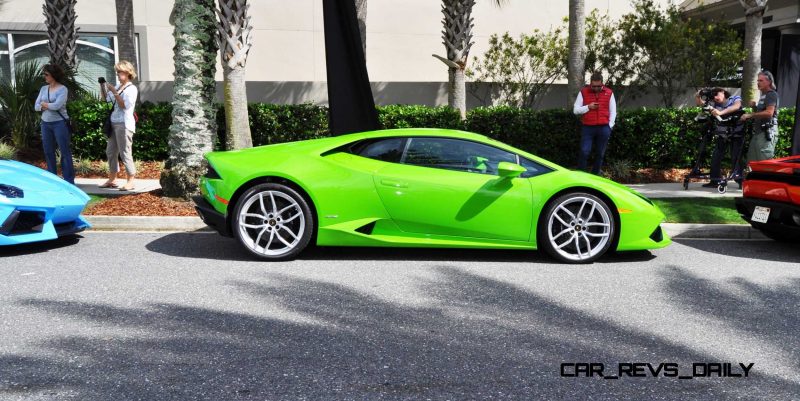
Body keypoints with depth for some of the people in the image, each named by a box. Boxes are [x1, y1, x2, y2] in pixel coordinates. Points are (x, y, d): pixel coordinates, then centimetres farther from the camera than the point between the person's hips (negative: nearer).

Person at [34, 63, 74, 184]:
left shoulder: (62, 89, -7)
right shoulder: (43, 89, 12)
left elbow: (57, 105, -19)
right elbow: (36, 106, 7)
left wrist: (44, 104, -2)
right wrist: (49, 106, -9)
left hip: (59, 123, -6)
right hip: (45, 123, 6)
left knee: (65, 151, -4)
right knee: (48, 152, 9)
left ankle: (69, 181, -2)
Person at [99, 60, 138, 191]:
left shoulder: (131, 88, -7)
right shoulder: (117, 87, 15)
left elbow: (124, 105, -18)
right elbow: (105, 99, 20)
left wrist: (114, 92, -18)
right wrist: (102, 87, 8)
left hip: (124, 124, -9)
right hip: (114, 123, 9)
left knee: (125, 153, -7)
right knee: (110, 152, 11)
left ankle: (131, 180, -2)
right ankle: (112, 179, 19)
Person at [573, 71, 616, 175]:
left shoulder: (609, 93, 5)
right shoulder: (583, 92, 1)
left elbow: (613, 112, 9)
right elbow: (575, 110, 2)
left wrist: (609, 126, 1)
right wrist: (588, 107, -13)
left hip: (603, 128, 2)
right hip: (587, 128, -1)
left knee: (600, 154, 7)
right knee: (584, 152, -10)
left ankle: (595, 175, 17)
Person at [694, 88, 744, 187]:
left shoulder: (735, 99, -8)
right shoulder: (715, 104, 1)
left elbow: (736, 106, -31)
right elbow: (700, 103, -2)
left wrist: (720, 112, -46)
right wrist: (697, 96, -25)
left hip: (737, 134, -4)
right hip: (722, 134, 4)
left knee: (736, 157, -10)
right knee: (716, 157, -1)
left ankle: (739, 179, -2)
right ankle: (715, 180, 6)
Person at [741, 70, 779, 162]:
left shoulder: (772, 94, -7)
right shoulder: (763, 95, 23)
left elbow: (769, 113, -21)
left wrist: (750, 115, -16)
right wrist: (754, 107, 12)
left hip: (767, 132, -10)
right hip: (758, 132, 10)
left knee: (765, 162, -12)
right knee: (752, 161, 9)